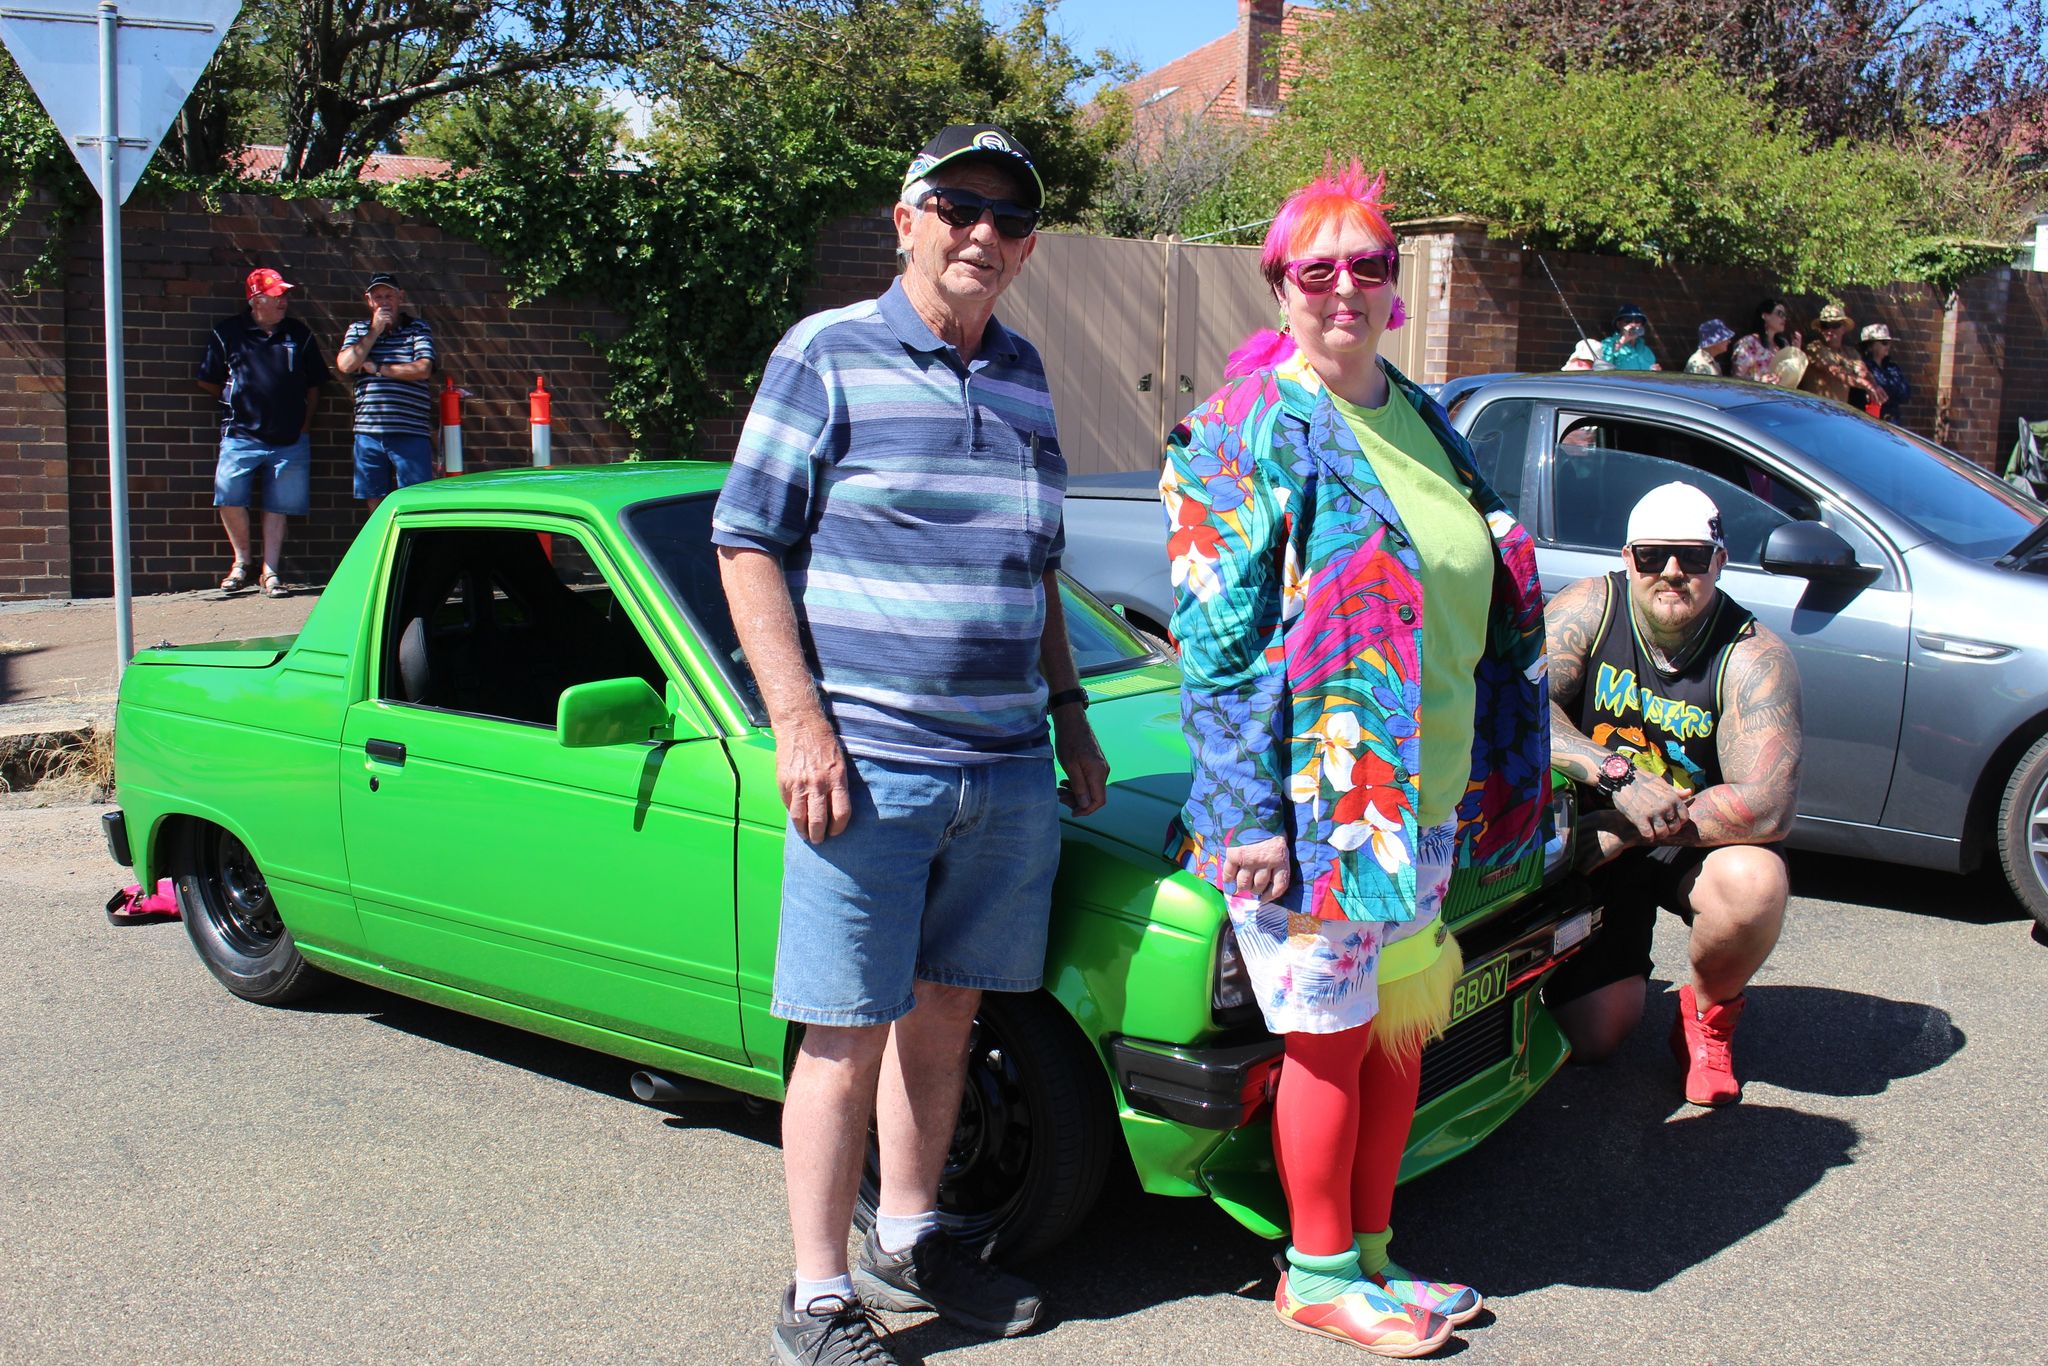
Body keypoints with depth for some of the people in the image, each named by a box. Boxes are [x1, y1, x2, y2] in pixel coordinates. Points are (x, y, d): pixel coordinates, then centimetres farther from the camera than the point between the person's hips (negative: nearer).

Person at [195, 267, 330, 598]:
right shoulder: (228, 333, 4)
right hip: (241, 435, -2)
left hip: (290, 440, 2)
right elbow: (207, 381, 12)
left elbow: (314, 385, 17)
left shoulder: (299, 334, 11)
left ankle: (270, 574, 10)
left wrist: (303, 421, 10)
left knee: (277, 507, 3)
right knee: (229, 497, -14)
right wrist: (237, 401, 12)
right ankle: (242, 560, 7)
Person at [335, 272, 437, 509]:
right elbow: (345, 365, -2)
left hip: (411, 433, -3)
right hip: (368, 433, 3)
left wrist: (377, 368, -4)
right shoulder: (358, 329, 15)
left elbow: (422, 369, -9)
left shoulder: (418, 328, 7)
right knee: (375, 504, 8)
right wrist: (374, 332, -2)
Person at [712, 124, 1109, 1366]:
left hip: (1008, 770, 6)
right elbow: (748, 546, -6)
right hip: (865, 764, -6)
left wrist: (1070, 715, 18)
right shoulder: (827, 356, -3)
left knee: (947, 1011, 16)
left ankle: (910, 1241, 33)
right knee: (849, 1036, 0)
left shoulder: (1023, 376, 15)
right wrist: (800, 723, -14)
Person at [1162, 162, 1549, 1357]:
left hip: (1424, 799, 7)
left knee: (1401, 1030, 15)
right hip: (1314, 805, -7)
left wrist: (1496, 777, 18)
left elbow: (1484, 606, 20)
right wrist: (1249, 817, -19)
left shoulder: (1419, 421, 12)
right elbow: (1217, 644, -15)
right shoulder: (1249, 432, -11)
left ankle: (1371, 1251, 32)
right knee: (1333, 1040, 3)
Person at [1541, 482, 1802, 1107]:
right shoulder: (1589, 607, -13)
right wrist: (1619, 778, -35)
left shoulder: (1753, 657, -20)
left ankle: (1709, 1012, -3)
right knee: (1589, 1036, -9)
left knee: (1753, 883, -36)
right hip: (1598, 849, 1)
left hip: (1697, 845, -1)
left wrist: (1620, 833, -28)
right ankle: (1627, 969, 29)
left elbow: (1767, 807, -30)